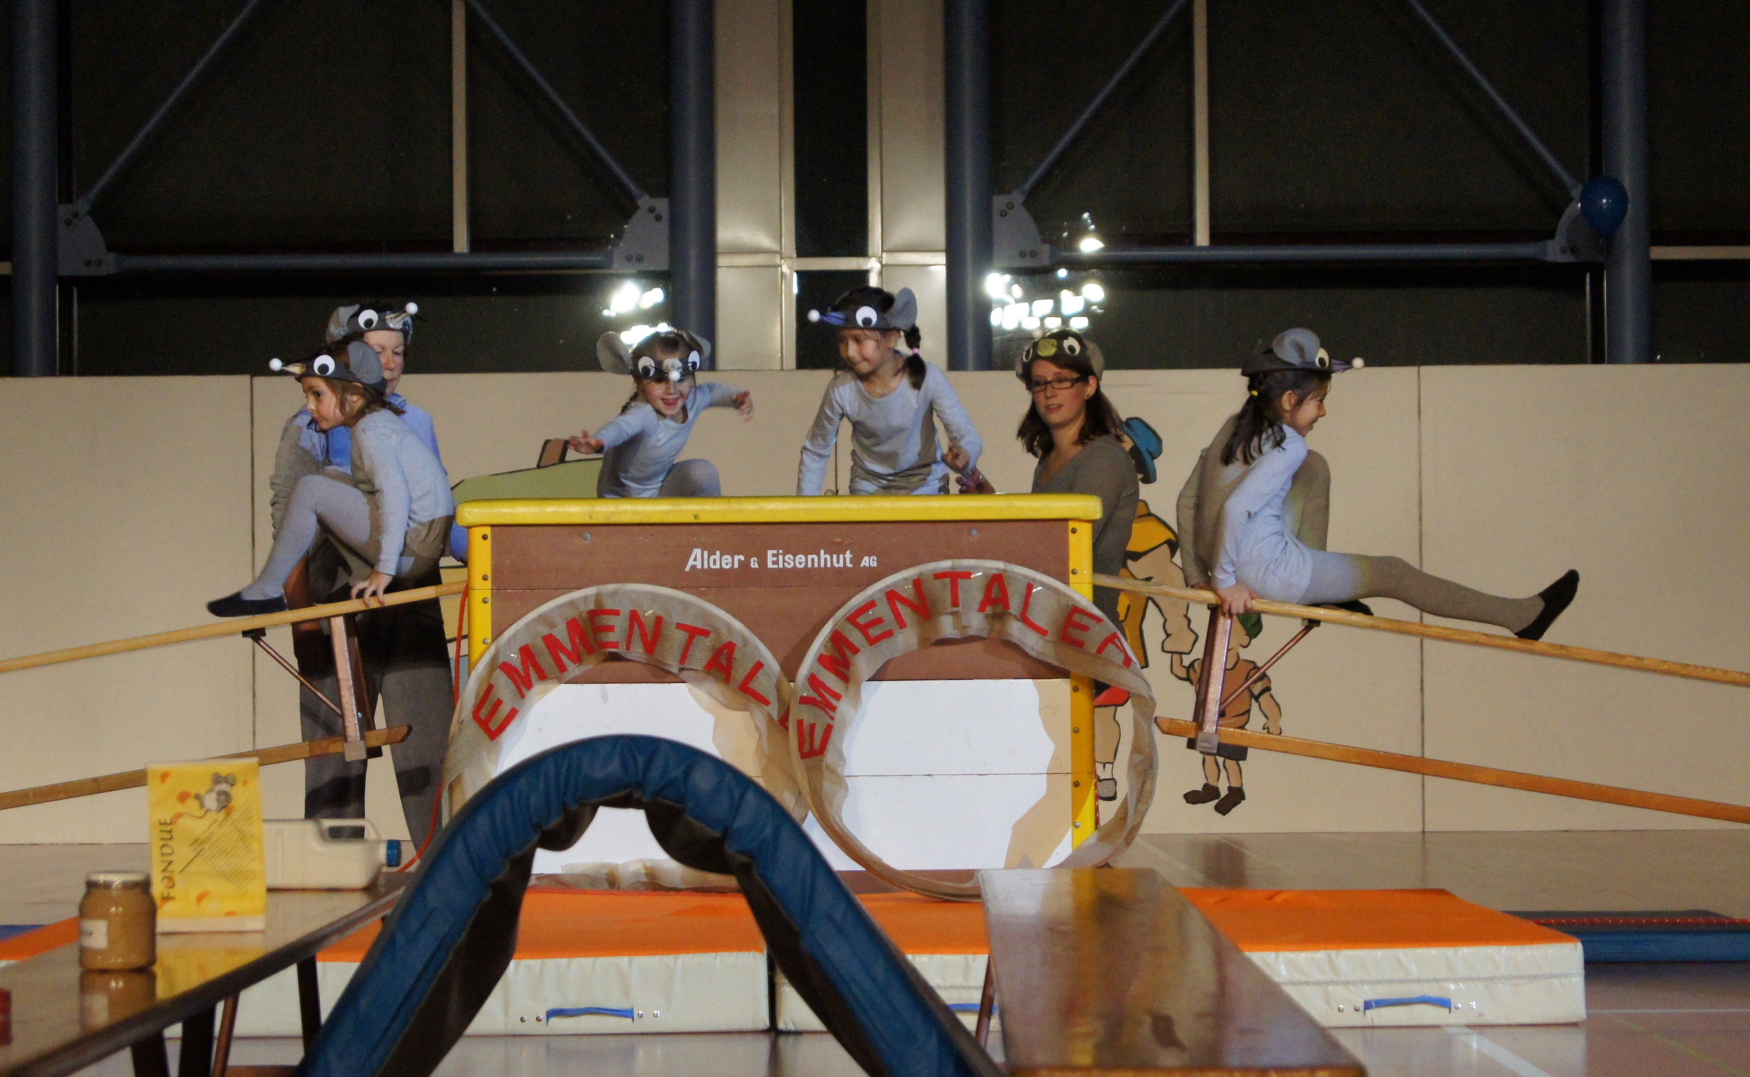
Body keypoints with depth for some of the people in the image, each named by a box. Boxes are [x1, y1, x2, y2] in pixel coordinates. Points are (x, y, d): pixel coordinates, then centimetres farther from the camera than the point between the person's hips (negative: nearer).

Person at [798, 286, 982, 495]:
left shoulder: (927, 378, -22)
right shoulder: (840, 389, -18)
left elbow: (967, 435, -21)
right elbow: (814, 452, -4)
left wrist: (963, 456, -44)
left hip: (924, 484, -1)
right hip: (868, 488, 1)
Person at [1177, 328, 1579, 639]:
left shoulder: (1234, 429, 8)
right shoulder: (1287, 446, -16)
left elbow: (1187, 498, 10)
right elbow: (1236, 507, -29)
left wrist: (1197, 575, 13)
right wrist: (1225, 581, -21)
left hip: (1231, 563, 8)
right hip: (1270, 574, -8)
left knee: (1316, 470, 20)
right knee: (1392, 574, 5)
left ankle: (1325, 592, 24)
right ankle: (1523, 616, 12)